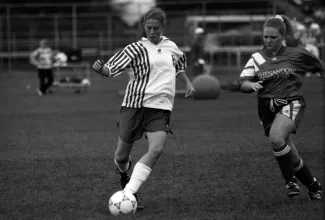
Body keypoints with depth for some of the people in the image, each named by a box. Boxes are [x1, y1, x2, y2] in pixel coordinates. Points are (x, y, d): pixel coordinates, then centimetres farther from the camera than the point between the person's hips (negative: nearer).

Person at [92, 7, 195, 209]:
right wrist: (100, 69, -28)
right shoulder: (136, 49, -2)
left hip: (161, 108, 3)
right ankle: (124, 174, 40)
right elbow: (111, 69, -7)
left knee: (157, 148, -22)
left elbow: (179, 65, 34)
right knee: (122, 154, 1)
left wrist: (188, 83, 20)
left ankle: (129, 192, -19)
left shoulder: (170, 46, 13)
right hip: (135, 104, -3)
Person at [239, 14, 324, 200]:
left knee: (276, 138, -31)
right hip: (267, 108, 4)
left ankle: (290, 180, -12)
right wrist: (251, 85, -23)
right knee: (291, 155, 3)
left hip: (292, 103, -4)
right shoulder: (257, 58, 6)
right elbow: (243, 84, -2)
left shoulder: (297, 55, 1)